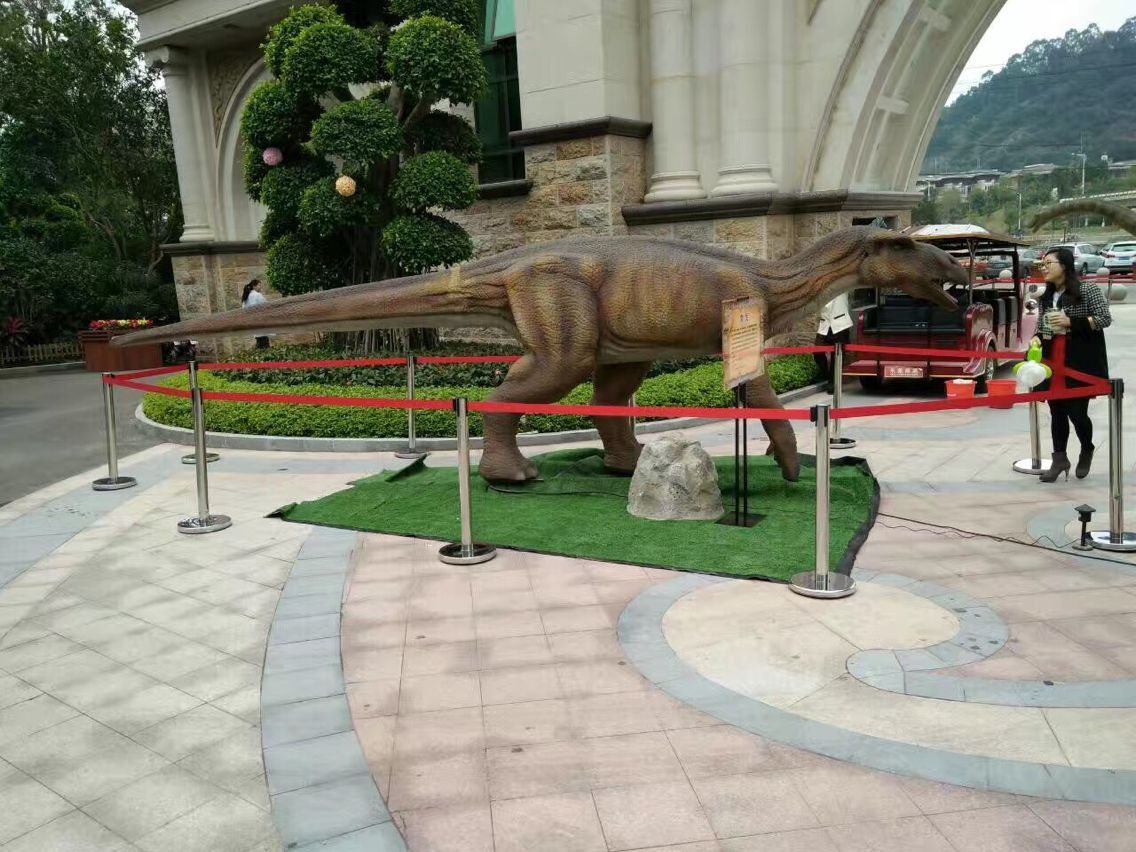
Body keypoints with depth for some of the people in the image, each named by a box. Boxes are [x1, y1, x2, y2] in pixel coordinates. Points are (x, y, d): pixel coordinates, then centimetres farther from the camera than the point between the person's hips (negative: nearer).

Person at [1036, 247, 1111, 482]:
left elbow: (1105, 319, -9)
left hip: (1081, 363, -5)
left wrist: (1070, 321, -17)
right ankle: (1059, 459, 17)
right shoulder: (1046, 297, 10)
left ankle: (1086, 452, 26)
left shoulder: (1088, 290, -6)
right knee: (1057, 412, 7)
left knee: (1077, 412, -1)